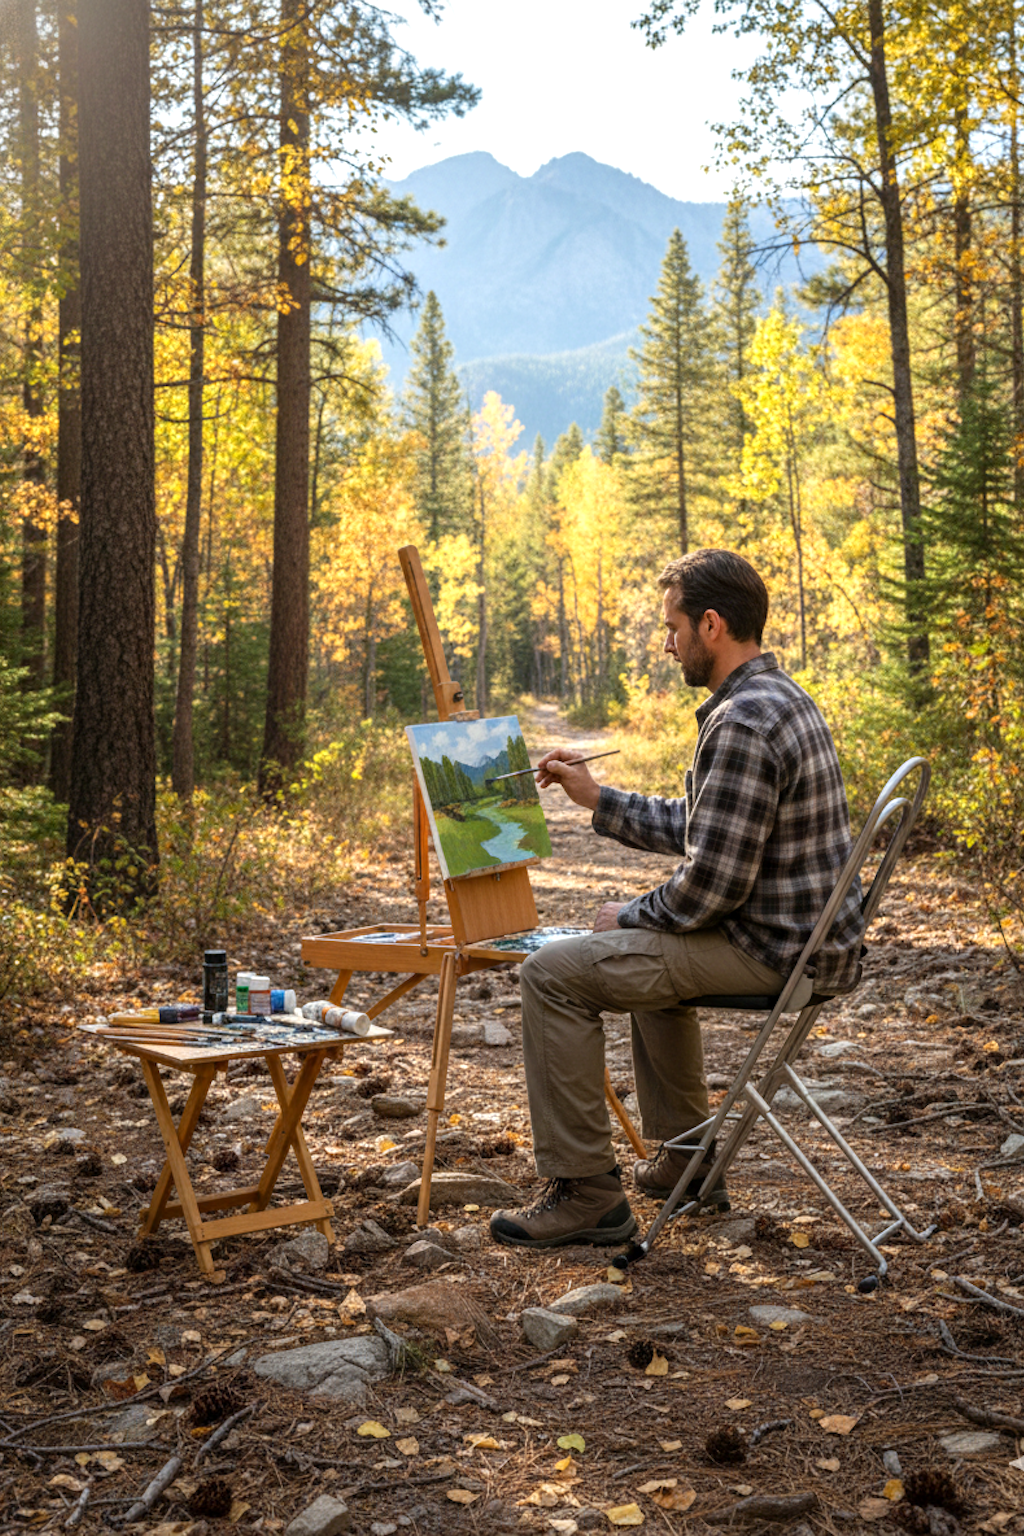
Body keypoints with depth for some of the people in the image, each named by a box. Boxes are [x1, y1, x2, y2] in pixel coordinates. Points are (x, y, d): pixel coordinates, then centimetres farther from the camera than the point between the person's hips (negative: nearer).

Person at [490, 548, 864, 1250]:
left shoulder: (742, 723, -23)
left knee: (554, 973, -10)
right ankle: (686, 1157, 37)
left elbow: (711, 885, -25)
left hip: (774, 950, -11)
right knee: (653, 944, 35)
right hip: (811, 936, 11)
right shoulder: (783, 697, 12)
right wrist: (597, 797, 18)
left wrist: (629, 916, -7)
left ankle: (585, 1190, -2)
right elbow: (694, 828, 19)